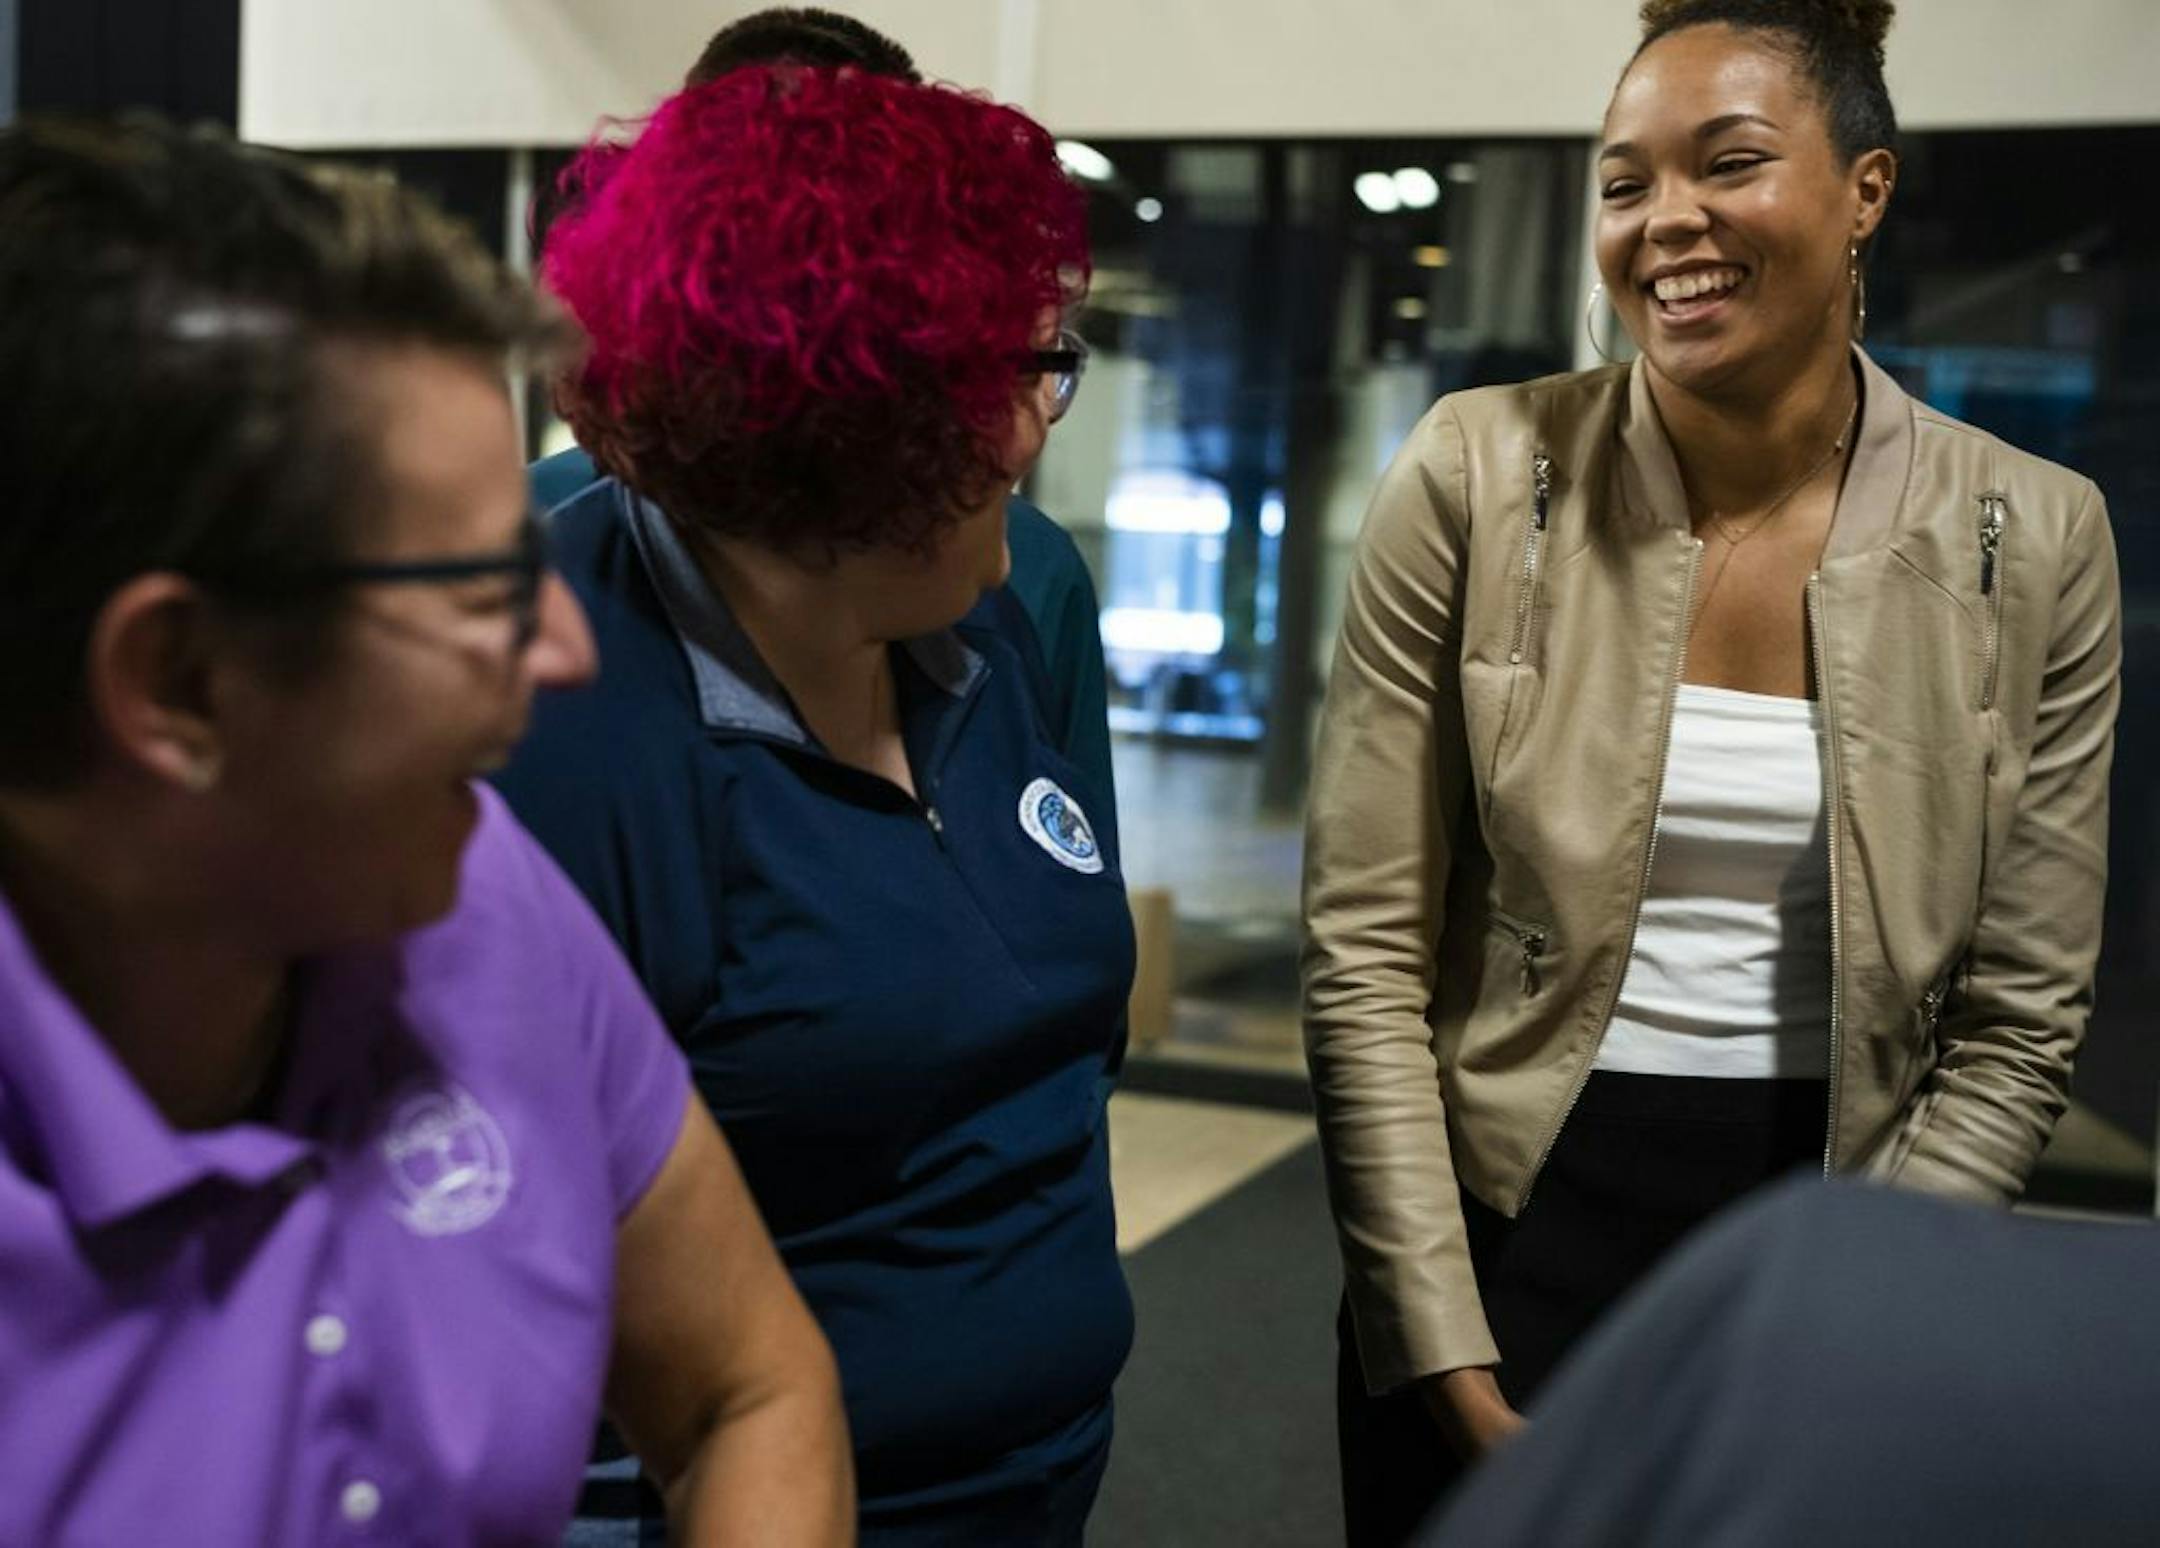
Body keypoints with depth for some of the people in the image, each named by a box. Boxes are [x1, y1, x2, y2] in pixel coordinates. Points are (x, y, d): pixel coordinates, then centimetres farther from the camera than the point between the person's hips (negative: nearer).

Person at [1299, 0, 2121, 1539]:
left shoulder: (2036, 543, -5)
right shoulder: (1477, 477, -10)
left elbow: (2020, 1023, -2)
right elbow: (1364, 951, -9)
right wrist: (1450, 1361, -11)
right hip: (1506, 1221, -1)